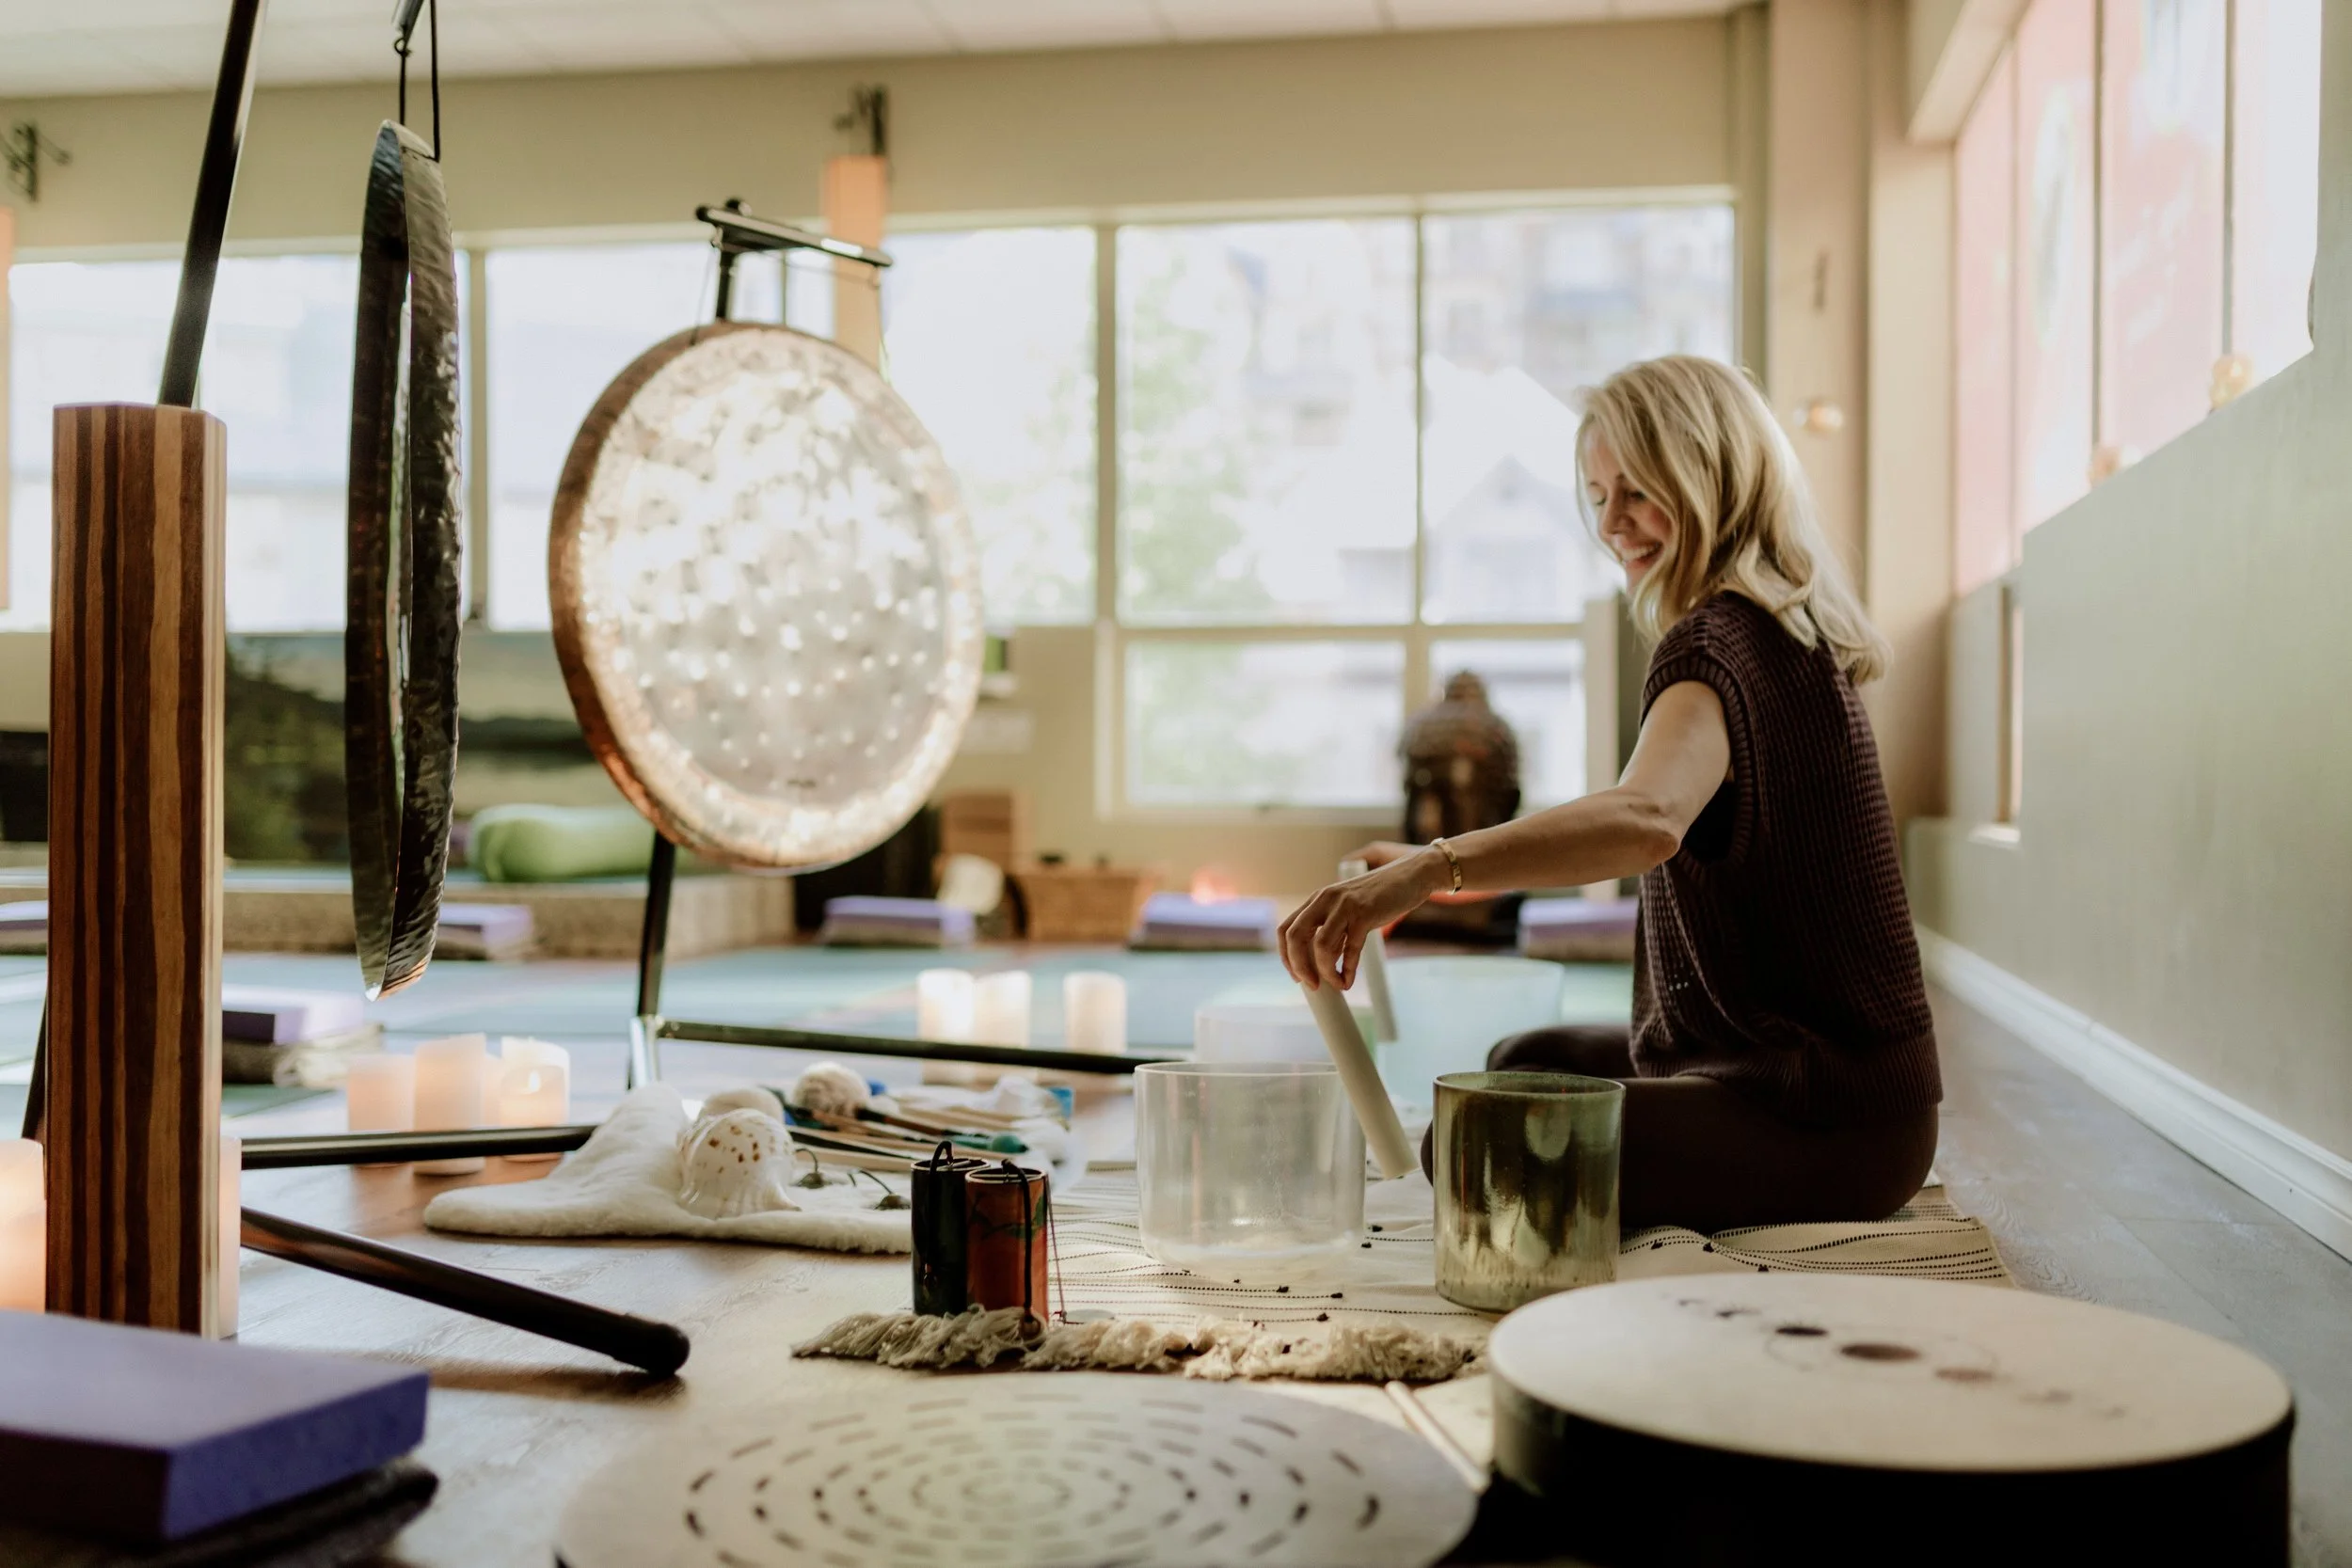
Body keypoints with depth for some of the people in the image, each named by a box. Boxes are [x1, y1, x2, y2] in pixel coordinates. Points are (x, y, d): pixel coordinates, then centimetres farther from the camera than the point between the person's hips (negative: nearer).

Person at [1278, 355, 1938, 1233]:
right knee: (1528, 1063, 26)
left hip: (1831, 1122, -10)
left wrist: (1427, 870, -54)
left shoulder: (1714, 644, -20)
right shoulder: (1793, 632, 12)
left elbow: (1646, 818, -42)